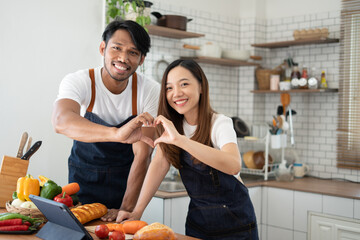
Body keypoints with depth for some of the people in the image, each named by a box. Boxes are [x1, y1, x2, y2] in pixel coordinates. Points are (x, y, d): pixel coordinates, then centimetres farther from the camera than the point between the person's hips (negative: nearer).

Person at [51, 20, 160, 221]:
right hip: (84, 180, 0)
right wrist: (117, 134, -58)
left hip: (126, 181, 1)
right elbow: (61, 121, -42)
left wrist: (127, 208, -26)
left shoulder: (150, 91, -16)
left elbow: (143, 155, -18)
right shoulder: (78, 82, -20)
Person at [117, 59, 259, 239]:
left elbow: (234, 166, -38)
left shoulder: (220, 123, -19)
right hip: (197, 217, 5)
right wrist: (137, 211, -18)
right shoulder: (172, 123, -1)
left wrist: (179, 139, -45)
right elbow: (160, 164, -7)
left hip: (234, 220, -4)